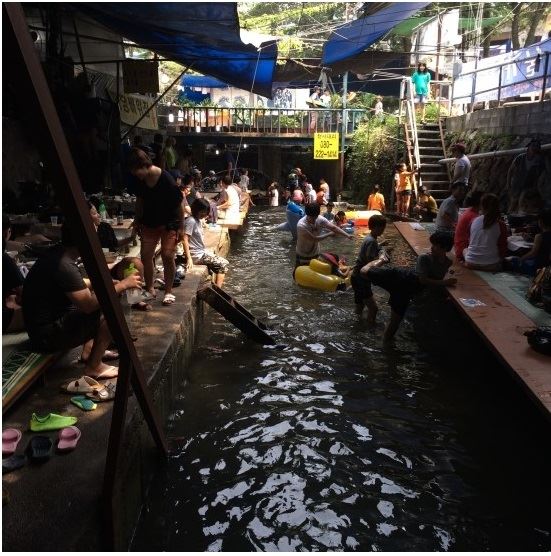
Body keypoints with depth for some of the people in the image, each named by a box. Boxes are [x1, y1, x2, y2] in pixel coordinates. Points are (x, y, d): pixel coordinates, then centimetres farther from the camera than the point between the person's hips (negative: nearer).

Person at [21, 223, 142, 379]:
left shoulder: (57, 253, 2)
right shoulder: (63, 265, -27)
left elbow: (80, 286, 16)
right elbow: (89, 304, -29)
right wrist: (122, 285, -20)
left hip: (53, 318, 10)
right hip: (48, 335, -10)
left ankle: (89, 350, 18)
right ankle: (94, 367, -5)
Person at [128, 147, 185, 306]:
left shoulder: (166, 180, -25)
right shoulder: (141, 180, -9)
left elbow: (179, 205, -18)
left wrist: (180, 227, -15)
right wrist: (137, 220, 12)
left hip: (169, 224, -5)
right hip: (149, 223, 5)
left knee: (167, 256, -12)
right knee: (145, 256, 2)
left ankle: (168, 291, 4)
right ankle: (149, 288, 20)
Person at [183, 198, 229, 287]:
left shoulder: (198, 221, 14)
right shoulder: (191, 221, -15)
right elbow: (185, 240, -23)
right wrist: (189, 258, -28)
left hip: (202, 252, 10)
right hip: (196, 255, -10)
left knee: (223, 263, 15)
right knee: (224, 264, -9)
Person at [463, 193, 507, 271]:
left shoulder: (474, 221, 1)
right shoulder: (501, 225, -6)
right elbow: (503, 248, -1)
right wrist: (501, 258, 20)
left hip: (470, 264, 2)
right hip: (490, 265, -2)